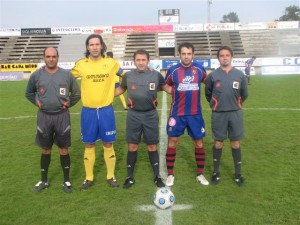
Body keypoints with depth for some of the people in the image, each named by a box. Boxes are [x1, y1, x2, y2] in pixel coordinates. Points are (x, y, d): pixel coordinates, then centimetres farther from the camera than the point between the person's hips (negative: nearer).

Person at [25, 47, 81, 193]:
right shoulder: (36, 75, -1)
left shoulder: (66, 75, -2)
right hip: (44, 117, 1)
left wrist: (68, 103, 2)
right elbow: (29, 93, 16)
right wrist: (37, 102, 4)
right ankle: (44, 180, 28)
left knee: (63, 149, 5)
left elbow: (77, 93, 11)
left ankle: (66, 180, 20)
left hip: (62, 116, -1)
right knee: (45, 149, 12)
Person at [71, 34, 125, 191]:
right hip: (88, 111, 0)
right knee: (89, 145, 9)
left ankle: (111, 176, 23)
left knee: (108, 144, 8)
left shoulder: (111, 63, -1)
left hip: (106, 110, 0)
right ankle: (89, 178, 23)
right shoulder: (80, 64, -2)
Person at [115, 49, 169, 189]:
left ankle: (157, 176, 22)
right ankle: (130, 177, 21)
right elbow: (121, 89, 16)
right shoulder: (128, 76, 0)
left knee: (152, 146, 7)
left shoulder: (156, 75, -2)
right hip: (134, 115, 1)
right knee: (132, 146, 6)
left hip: (150, 115, 0)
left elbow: (165, 87, 14)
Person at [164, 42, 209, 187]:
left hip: (195, 114, 1)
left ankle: (200, 174, 23)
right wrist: (177, 93, 1)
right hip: (177, 114, -1)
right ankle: (170, 175, 16)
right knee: (172, 142, 1)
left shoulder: (199, 69, -1)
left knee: (199, 143, 7)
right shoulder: (173, 70, -4)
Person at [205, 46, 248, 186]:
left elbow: (244, 94, 11)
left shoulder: (239, 75, -1)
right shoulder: (213, 75, -4)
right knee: (218, 143, 7)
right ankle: (216, 172, 21)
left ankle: (238, 173, 20)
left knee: (235, 143, 8)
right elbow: (208, 94, 10)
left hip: (235, 113, 1)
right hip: (218, 114, -1)